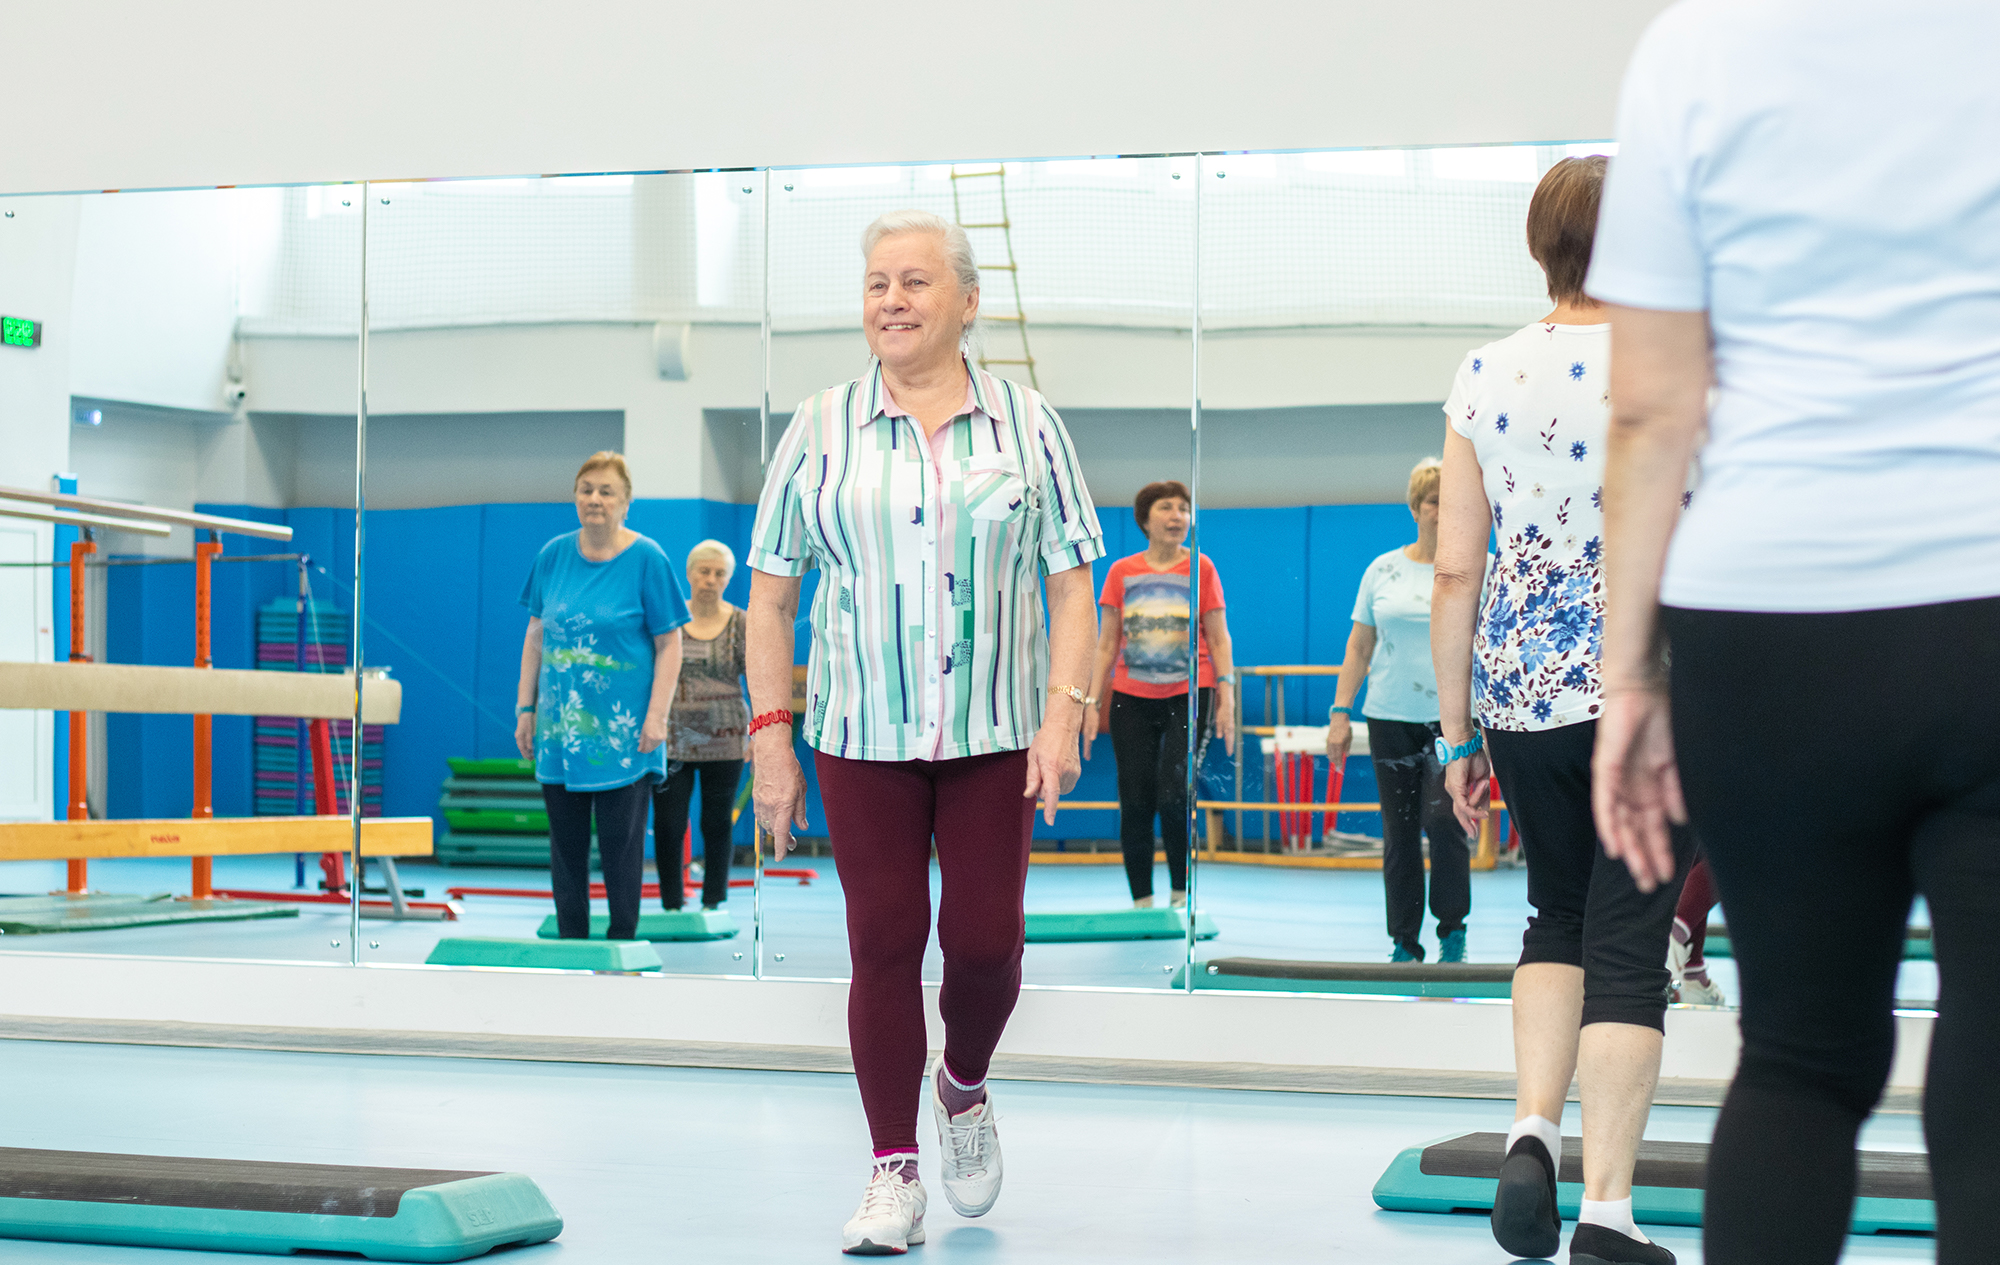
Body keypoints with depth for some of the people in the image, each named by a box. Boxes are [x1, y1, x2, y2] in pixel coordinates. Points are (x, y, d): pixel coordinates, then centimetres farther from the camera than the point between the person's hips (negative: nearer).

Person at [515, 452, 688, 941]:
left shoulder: (647, 559, -5)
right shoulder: (554, 554, 6)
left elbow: (669, 644, -5)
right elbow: (536, 636, 12)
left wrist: (656, 716, -12)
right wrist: (525, 708, 8)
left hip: (622, 733, -4)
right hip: (559, 729, 4)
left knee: (621, 843, 0)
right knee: (566, 843, 7)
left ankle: (622, 943, 9)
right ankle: (571, 943, 15)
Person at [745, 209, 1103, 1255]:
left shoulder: (1026, 424, 4)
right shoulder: (821, 431, 4)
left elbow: (1070, 584, 4)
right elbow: (770, 593, 5)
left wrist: (1064, 712, -8)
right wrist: (770, 735, -1)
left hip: (995, 733, 0)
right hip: (864, 735, 0)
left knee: (985, 941, 0)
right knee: (884, 947, -1)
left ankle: (964, 1089, 32)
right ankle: (894, 1176, 9)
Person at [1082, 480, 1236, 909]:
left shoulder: (1200, 568, 2)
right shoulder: (1121, 572, 6)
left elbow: (1218, 639, 3)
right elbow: (1106, 644, 9)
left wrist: (1226, 698, -5)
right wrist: (1092, 703, 4)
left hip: (1188, 696, -2)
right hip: (1132, 699, 2)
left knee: (1173, 797, -14)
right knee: (1135, 805, 0)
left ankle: (1181, 896, 4)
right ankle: (1141, 903, 9)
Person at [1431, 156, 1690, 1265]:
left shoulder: (1484, 377, 2)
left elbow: (1454, 571, 3)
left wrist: (1456, 731, 10)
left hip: (1521, 691, 3)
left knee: (1557, 917, 23)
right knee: (1625, 946, 3)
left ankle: (1532, 1130, 4)